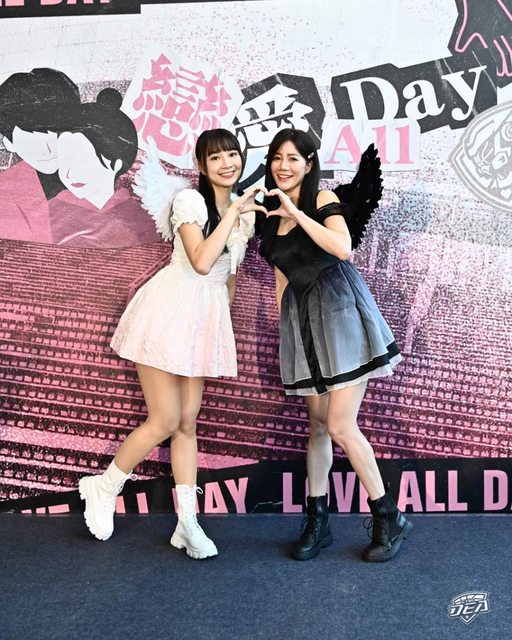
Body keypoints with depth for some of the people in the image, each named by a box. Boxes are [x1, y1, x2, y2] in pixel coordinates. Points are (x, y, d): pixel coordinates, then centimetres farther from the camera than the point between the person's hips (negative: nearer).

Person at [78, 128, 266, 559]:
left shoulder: (246, 211, 11)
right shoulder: (190, 200, -10)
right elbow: (202, 262, -23)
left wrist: (224, 319, 21)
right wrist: (232, 213, -18)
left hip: (206, 320, 6)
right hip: (171, 310, -6)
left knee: (188, 422, 8)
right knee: (164, 422, -4)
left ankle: (187, 522, 14)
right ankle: (104, 488, 20)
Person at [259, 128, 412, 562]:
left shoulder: (323, 200, -3)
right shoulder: (272, 216, 14)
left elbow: (342, 248, -21)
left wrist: (296, 212, -19)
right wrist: (282, 328, 14)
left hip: (338, 310, -5)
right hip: (301, 316, 6)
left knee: (341, 426, -9)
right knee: (317, 421, 9)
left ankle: (390, 519, 9)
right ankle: (317, 521, 19)